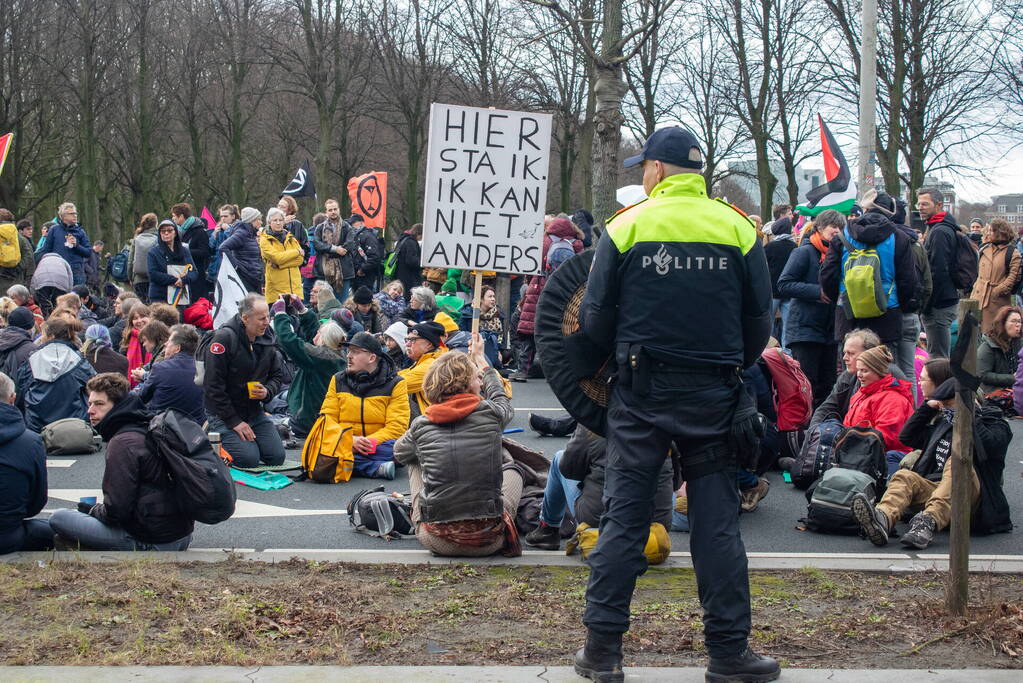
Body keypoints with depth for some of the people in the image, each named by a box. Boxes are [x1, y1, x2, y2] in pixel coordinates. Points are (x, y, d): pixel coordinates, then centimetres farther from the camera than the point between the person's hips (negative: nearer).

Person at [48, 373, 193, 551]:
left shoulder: (122, 442, -16)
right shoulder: (147, 428, 12)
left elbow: (116, 511, -18)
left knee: (59, 518, -5)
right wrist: (97, 508, 19)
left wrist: (92, 509, 2)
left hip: (153, 542, -9)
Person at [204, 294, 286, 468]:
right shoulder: (224, 338, -19)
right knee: (249, 460, -19)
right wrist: (234, 421, -19)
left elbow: (278, 376, 16)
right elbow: (213, 386, -19)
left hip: (253, 411, 7)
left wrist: (267, 391, -10)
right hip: (223, 412, -6)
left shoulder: (266, 340, 3)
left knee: (277, 457, -5)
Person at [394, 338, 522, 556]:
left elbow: (399, 453, 23)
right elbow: (502, 399, 23)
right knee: (509, 465, 26)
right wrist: (479, 358, 39)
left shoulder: (421, 425, -1)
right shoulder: (490, 413, -5)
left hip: (436, 541, 1)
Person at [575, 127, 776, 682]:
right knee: (716, 522, 7)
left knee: (623, 519, 5)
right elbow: (759, 320, 5)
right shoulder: (738, 229, 1)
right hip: (714, 396, 1)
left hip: (641, 391, -1)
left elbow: (594, 318, -3)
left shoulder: (625, 227, -4)